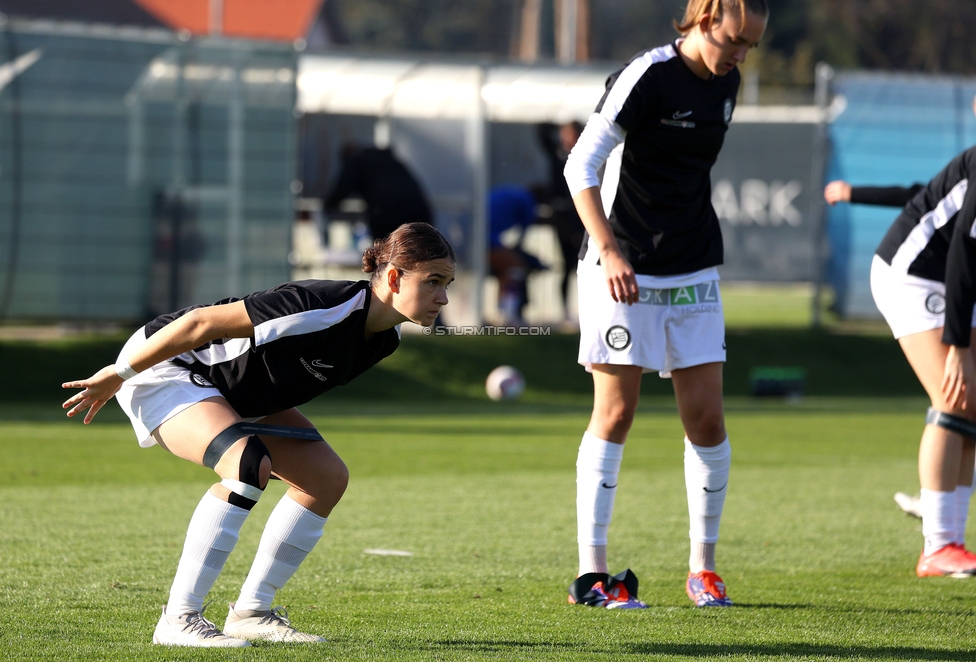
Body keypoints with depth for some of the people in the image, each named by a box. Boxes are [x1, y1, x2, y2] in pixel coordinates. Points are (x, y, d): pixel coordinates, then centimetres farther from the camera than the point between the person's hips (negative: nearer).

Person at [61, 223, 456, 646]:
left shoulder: (385, 337, -7)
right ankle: (178, 620, -26)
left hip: (239, 394, 9)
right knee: (249, 465, -32)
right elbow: (200, 323, -29)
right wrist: (116, 374, -21)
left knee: (327, 477, 1)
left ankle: (250, 612, 8)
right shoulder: (323, 310, -35)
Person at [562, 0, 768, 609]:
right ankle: (592, 572, 1)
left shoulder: (725, 84, 7)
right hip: (624, 272, -6)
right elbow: (581, 166, -15)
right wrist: (609, 250, -22)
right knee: (616, 413, -4)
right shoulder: (648, 77, -14)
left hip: (694, 273, 6)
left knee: (707, 418, 2)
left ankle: (703, 568, 13)